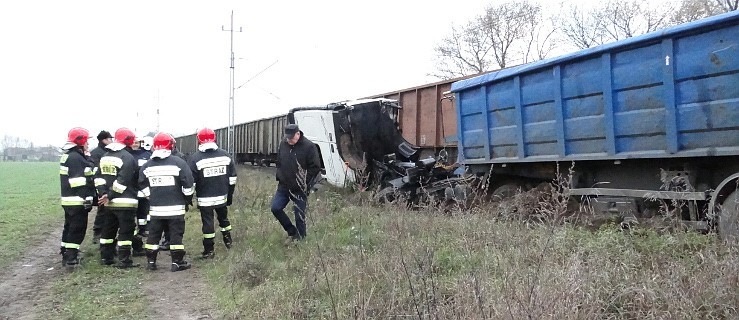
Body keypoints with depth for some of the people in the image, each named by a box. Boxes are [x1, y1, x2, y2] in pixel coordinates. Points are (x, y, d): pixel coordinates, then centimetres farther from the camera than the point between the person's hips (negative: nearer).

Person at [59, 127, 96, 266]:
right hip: (77, 201, -11)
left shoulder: (67, 156, 17)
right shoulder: (76, 158, -17)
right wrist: (87, 198, -23)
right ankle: (71, 258, -5)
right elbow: (79, 181, -23)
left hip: (68, 200, 11)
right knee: (78, 229, -5)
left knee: (69, 227, 19)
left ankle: (66, 254, 28)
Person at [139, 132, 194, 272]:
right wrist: (188, 198, 3)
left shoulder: (147, 166, 4)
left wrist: (152, 197, 16)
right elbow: (188, 183, -10)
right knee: (176, 234, 3)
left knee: (153, 235, 13)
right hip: (176, 207, -3)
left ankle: (151, 262, 19)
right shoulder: (178, 162, -9)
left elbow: (142, 185, 8)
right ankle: (177, 262, 6)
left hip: (155, 207, 3)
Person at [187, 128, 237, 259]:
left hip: (205, 199, -4)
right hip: (222, 196, 4)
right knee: (223, 218, 24)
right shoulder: (225, 155, 0)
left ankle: (209, 250, 9)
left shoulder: (195, 158, -12)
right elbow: (232, 179, 4)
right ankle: (228, 240, 39)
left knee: (208, 223, 4)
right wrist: (230, 194, 14)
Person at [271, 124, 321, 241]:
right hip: (283, 186, 5)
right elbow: (278, 163, 19)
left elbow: (315, 168, -12)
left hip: (300, 190, -5)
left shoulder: (309, 147, -12)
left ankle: (300, 239, 18)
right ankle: (292, 232, 19)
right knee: (275, 208, 0)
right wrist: (279, 178, 8)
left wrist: (305, 183, -13)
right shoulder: (283, 145, 5)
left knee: (299, 216, 2)